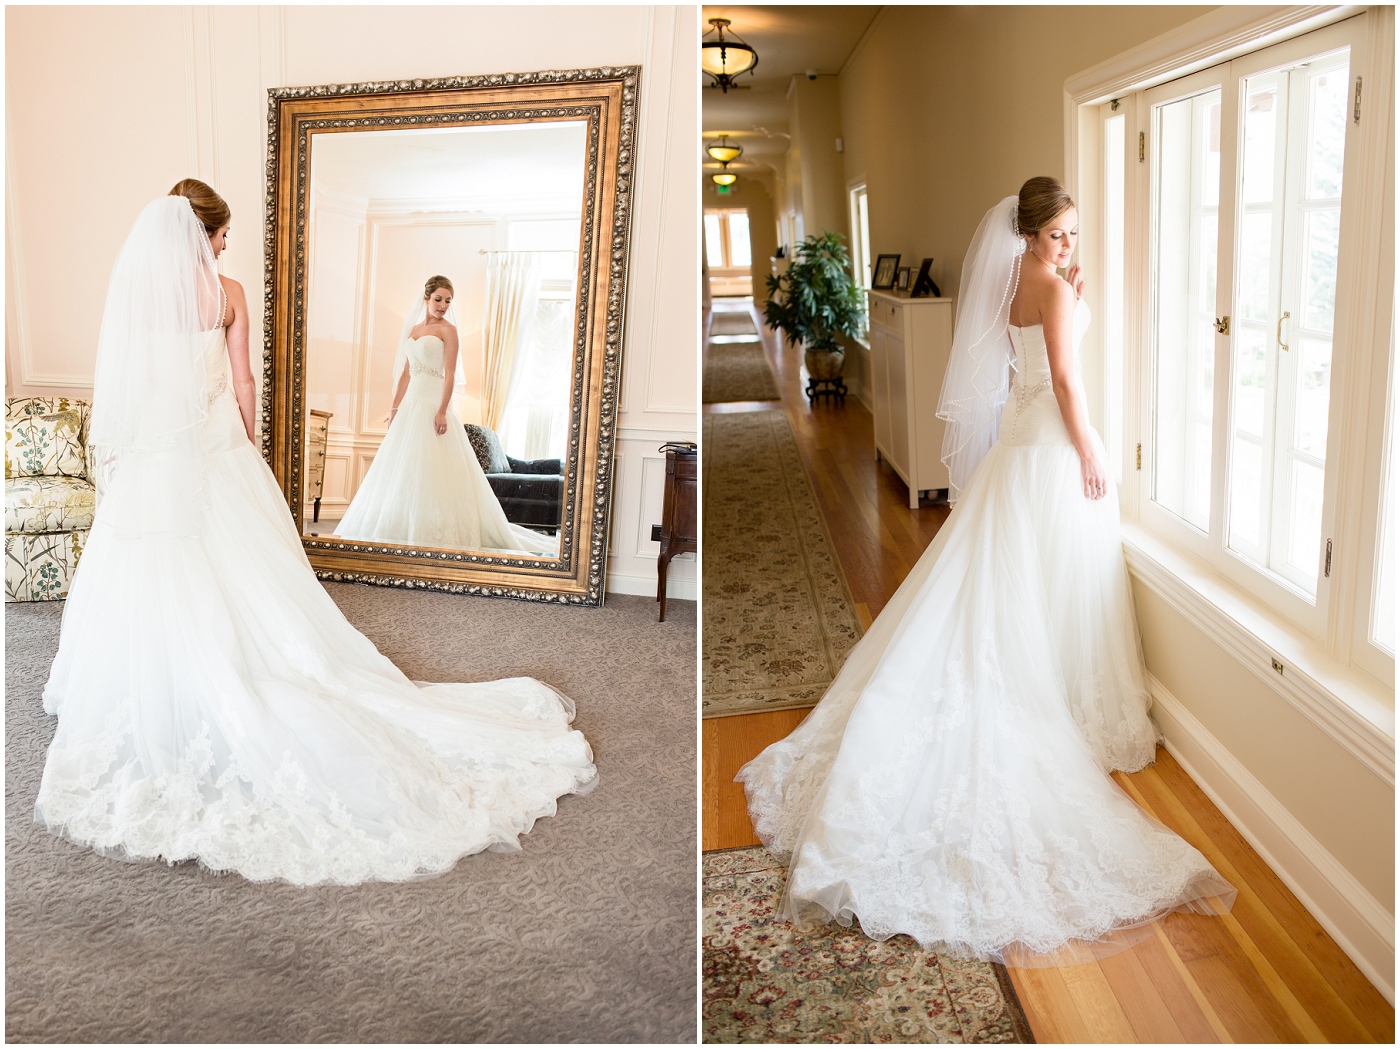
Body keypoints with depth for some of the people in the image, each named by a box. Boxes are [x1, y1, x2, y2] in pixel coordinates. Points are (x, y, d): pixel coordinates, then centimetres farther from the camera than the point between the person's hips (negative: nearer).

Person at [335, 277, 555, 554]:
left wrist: (442, 410, -20)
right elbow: (405, 374, 17)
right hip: (411, 404, 7)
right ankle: (405, 528, 15)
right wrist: (395, 408, 12)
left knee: (432, 468, -9)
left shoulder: (447, 329, -3)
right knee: (403, 469, 8)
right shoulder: (413, 329, 16)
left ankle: (439, 531, -6)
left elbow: (450, 374, -11)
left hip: (433, 403, -7)